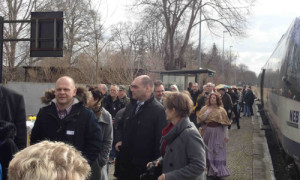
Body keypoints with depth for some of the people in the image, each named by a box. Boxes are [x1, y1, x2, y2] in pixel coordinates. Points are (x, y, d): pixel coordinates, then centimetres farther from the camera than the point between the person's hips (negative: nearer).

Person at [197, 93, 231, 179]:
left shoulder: (221, 110, 2)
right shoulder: (205, 108, 5)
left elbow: (225, 123, 2)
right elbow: (200, 119, -7)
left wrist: (226, 135, -3)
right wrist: (208, 111, -14)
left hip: (218, 133, -1)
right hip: (207, 132, 1)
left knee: (218, 151, 1)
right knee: (209, 151, 6)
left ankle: (219, 172, 8)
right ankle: (211, 170, 19)